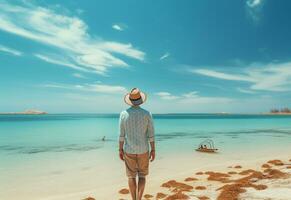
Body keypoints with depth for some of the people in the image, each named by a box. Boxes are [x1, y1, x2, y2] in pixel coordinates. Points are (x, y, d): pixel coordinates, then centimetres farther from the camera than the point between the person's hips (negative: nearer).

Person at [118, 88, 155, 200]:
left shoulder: (124, 114, -8)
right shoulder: (147, 114, -10)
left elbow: (121, 134, -6)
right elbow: (151, 134, -7)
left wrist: (120, 150, 4)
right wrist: (153, 150, 3)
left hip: (129, 150, 1)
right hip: (143, 150, 0)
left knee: (131, 176, 15)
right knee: (142, 176, 16)